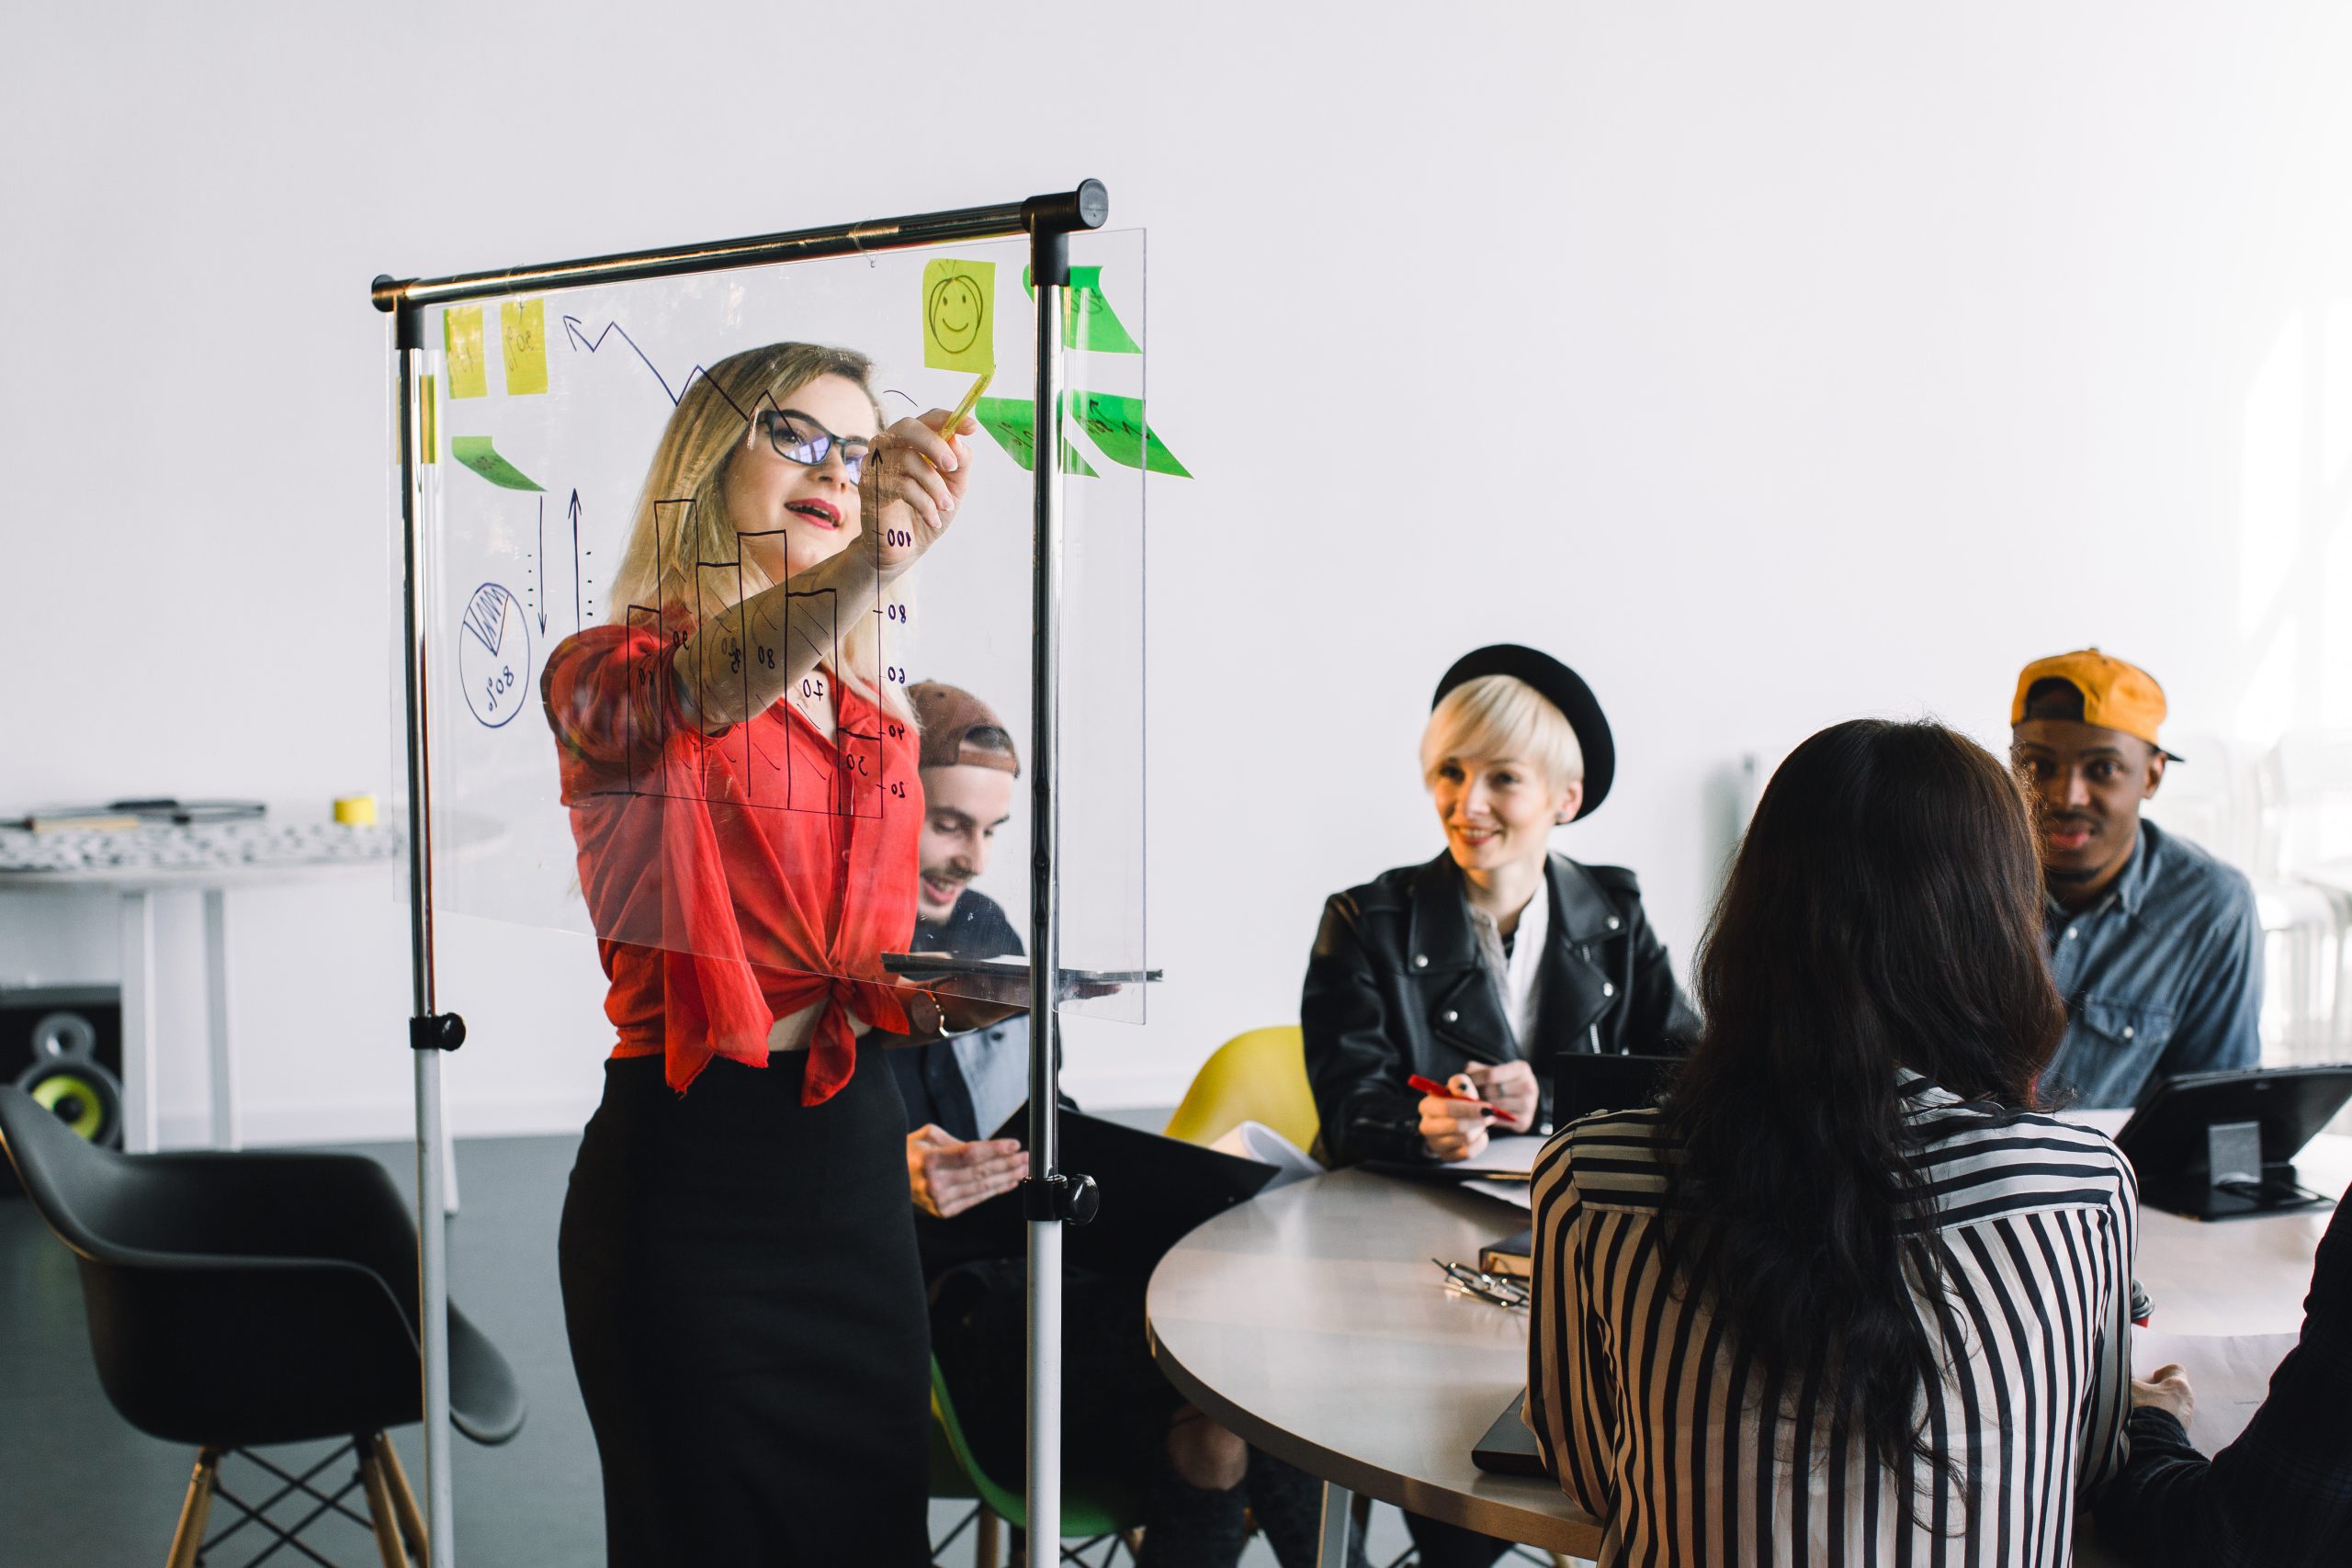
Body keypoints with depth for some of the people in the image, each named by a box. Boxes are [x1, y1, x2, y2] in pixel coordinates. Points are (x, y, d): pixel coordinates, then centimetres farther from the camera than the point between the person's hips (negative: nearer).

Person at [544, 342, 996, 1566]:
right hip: (688, 1161, -6)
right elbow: (703, 691, -32)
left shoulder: (874, 720, 13)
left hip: (855, 1157, 6)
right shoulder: (607, 676, -7)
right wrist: (867, 559, -49)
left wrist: (940, 997, -1)